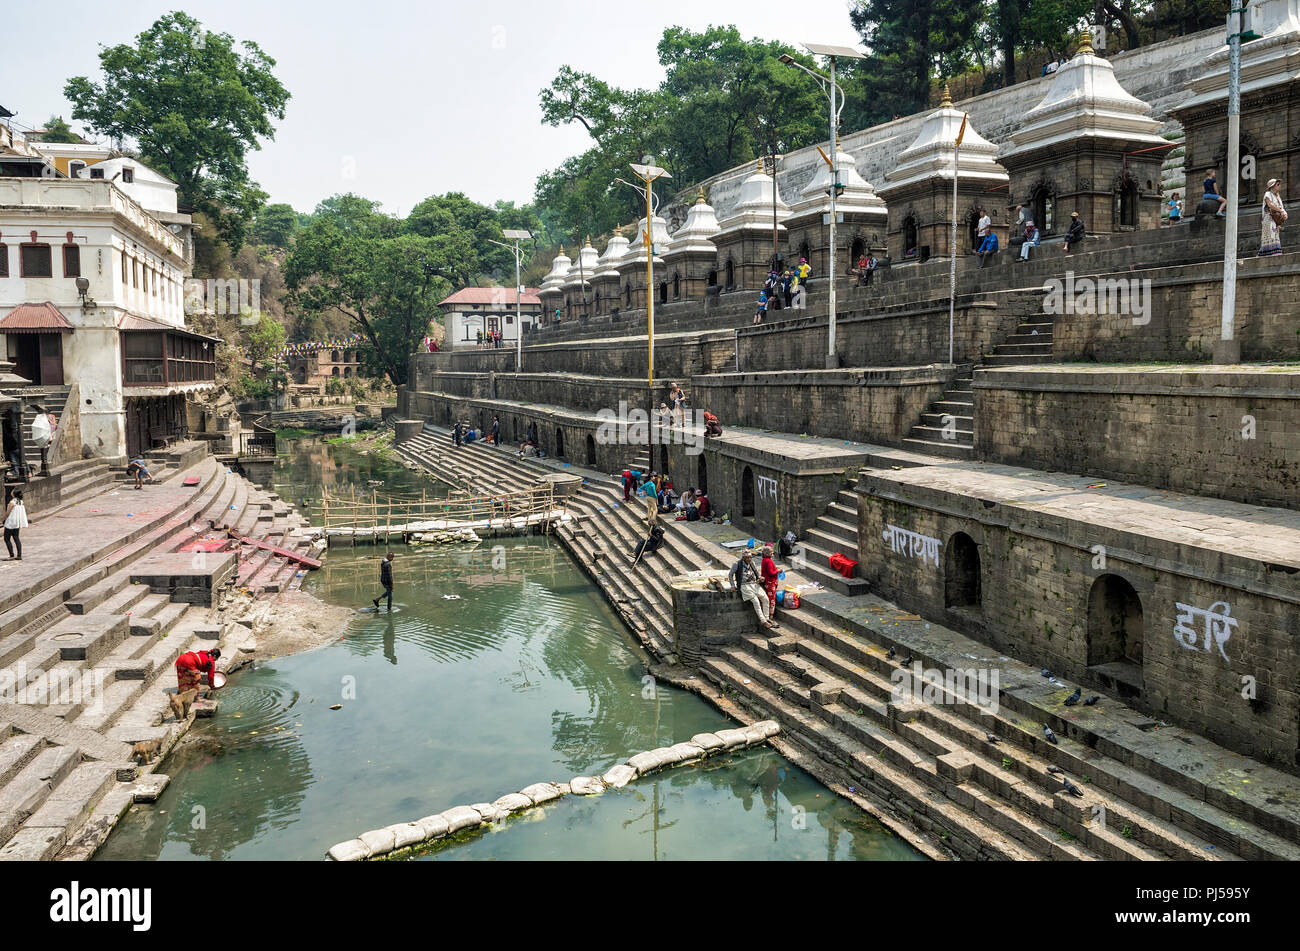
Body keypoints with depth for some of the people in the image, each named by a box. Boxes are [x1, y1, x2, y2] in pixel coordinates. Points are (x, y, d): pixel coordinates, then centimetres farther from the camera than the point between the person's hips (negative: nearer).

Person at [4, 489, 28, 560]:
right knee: (16, 538, 12)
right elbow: (25, 512, 9)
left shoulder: (12, 502, -18)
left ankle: (12, 555, -2)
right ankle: (19, 555, 9)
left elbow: (7, 513, -15)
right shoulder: (22, 502, 4)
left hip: (10, 523, -7)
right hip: (18, 523, 7)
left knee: (7, 539, 3)